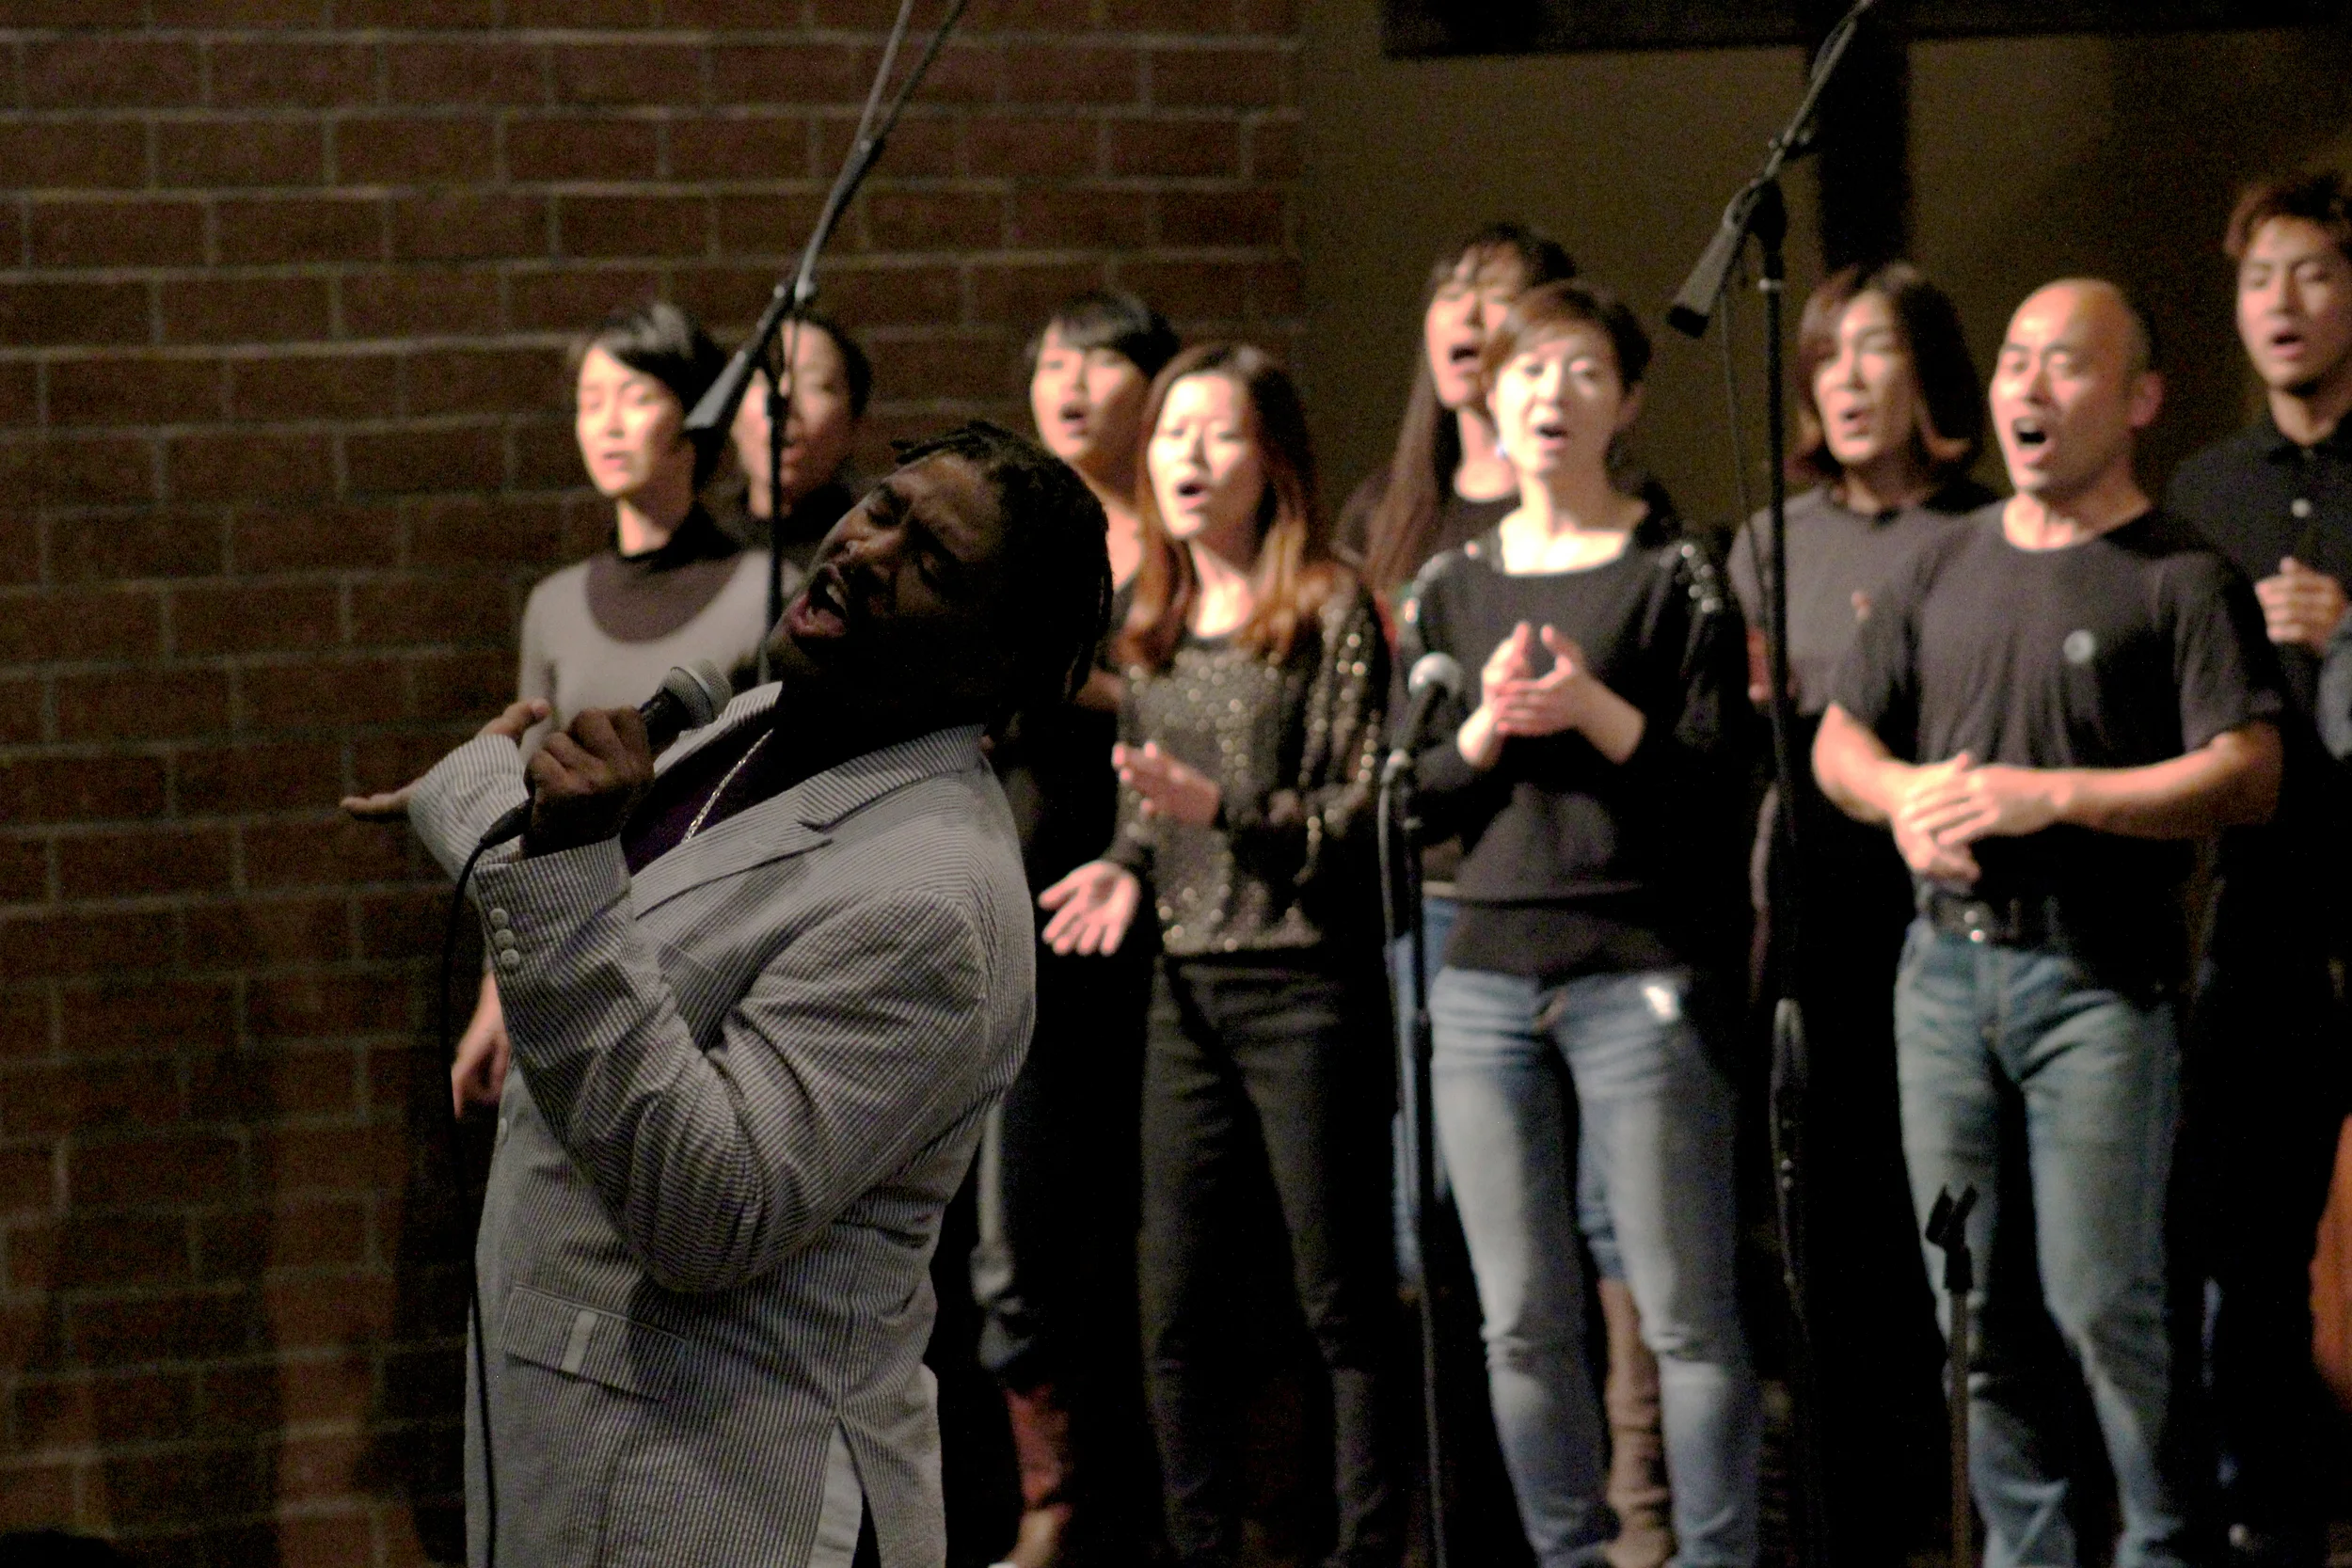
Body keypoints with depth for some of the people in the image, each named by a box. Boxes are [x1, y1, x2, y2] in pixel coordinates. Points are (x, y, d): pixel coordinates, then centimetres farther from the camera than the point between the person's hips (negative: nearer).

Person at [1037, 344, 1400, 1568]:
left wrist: (1223, 807, -19)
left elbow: (1362, 814, -9)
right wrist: (1122, 867, 0)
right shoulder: (1149, 631, 13)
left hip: (1306, 985, -6)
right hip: (1186, 992, 6)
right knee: (1177, 1314, 6)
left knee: (1343, 1300, -1)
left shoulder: (1329, 613, -5)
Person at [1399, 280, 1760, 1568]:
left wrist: (1594, 713, -18)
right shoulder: (1452, 587, 13)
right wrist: (1485, 731, -8)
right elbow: (1411, 797, 11)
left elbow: (1720, 776, -5)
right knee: (1523, 1325, 6)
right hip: (1487, 981, 4)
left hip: (1639, 977, -4)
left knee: (1685, 1314, -4)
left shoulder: (1674, 575, 1)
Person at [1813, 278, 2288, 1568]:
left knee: (2102, 1301, -8)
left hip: (2100, 976, -6)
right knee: (1976, 1306, 9)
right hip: (1948, 963, 6)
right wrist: (1904, 797, -2)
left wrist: (2049, 795, -18)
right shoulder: (1945, 569, 15)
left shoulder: (2181, 579, -4)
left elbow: (2248, 776, -13)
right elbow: (1838, 742, 21)